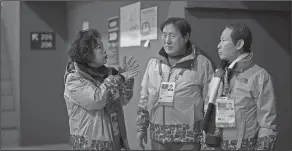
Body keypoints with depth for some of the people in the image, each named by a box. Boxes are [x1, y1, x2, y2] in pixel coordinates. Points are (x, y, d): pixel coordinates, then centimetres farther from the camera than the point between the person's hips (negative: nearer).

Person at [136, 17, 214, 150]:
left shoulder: (201, 64, -5)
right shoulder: (154, 62, 8)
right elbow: (144, 98, 13)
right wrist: (141, 127, 12)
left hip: (188, 137, -4)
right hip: (158, 136, 4)